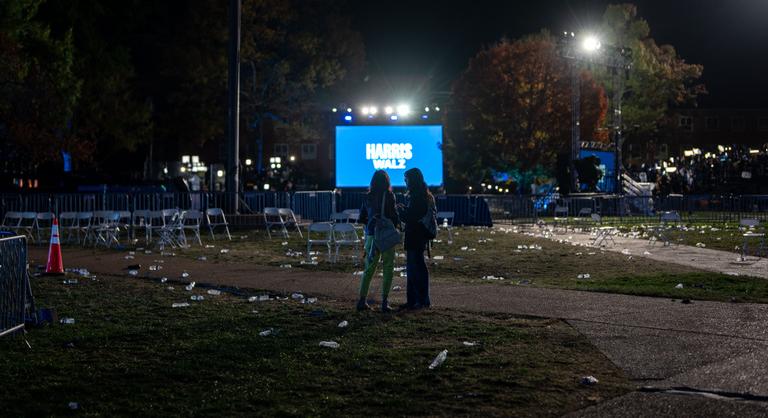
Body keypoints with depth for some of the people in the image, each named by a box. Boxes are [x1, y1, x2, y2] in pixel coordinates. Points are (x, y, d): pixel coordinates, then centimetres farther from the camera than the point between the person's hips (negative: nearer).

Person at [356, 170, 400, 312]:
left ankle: (362, 300, 9)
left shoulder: (368, 197, 6)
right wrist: (397, 224, 10)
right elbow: (394, 215, -10)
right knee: (388, 268, 4)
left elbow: (362, 218, 11)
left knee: (369, 268, 13)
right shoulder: (389, 196, -7)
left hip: (370, 235, 4)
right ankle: (384, 301, -2)